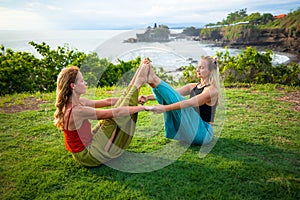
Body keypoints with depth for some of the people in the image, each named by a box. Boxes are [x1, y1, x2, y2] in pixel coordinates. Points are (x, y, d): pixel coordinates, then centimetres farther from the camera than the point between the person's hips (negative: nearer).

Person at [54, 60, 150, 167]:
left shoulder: (77, 102, -2)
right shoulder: (77, 111, -30)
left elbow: (107, 101, 3)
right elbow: (116, 112, -27)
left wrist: (128, 99, 6)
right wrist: (142, 107, -17)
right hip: (88, 155, -8)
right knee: (118, 117, -7)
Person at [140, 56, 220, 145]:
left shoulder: (212, 90, -10)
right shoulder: (193, 87, 14)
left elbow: (189, 103, -26)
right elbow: (174, 93, 1)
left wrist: (165, 108, -39)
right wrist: (148, 97, -13)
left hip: (202, 133, -6)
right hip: (189, 131, 6)